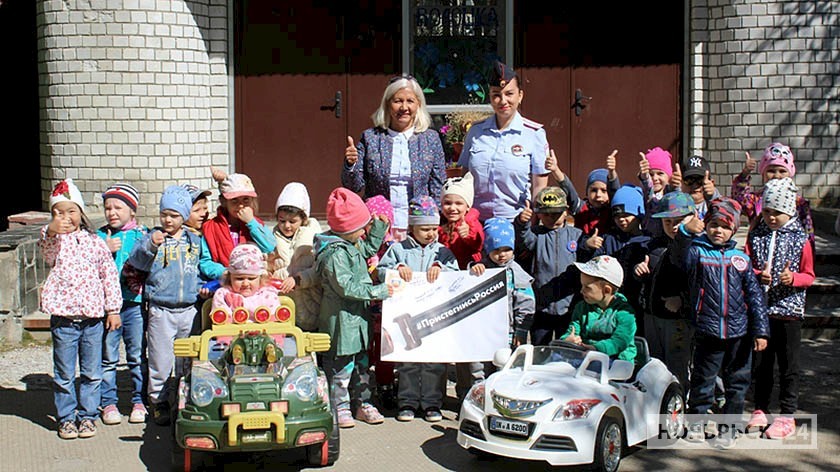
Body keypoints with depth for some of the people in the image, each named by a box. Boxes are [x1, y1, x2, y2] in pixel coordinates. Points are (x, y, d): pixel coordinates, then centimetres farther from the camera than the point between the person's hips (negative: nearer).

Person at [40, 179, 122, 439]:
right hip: (63, 317, -1)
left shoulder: (95, 242, 5)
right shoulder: (54, 240, 0)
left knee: (92, 373, 9)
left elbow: (110, 274, 8)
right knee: (64, 374, 7)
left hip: (92, 317, 2)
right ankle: (66, 418, 19)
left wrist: (113, 308, 5)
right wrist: (51, 232, -44)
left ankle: (88, 415, 22)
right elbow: (48, 253, -24)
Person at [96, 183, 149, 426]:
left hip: (136, 303, -1)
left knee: (138, 356, 5)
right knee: (108, 358, 7)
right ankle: (108, 403, 16)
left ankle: (139, 401, 17)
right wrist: (105, 250, -15)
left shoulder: (142, 234, 4)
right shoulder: (100, 236, 7)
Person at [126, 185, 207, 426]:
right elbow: (136, 262, -15)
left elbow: (203, 268, 21)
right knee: (160, 362, -1)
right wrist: (150, 245, -30)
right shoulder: (154, 237, -2)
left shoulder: (195, 241, 10)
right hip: (161, 310, -3)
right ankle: (159, 402, 13)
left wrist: (202, 286, 6)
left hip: (189, 309, 3)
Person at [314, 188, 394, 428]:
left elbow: (369, 249, 29)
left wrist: (379, 227, 17)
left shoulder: (354, 243, 6)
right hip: (341, 317, -10)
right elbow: (346, 287, -27)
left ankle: (362, 403, 27)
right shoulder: (334, 254, -23)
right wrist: (378, 291, -26)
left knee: (362, 361, 16)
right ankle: (339, 407, 12)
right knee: (342, 363, 0)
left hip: (359, 315, 10)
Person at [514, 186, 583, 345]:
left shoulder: (576, 235, 3)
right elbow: (525, 238, -22)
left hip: (568, 308, 0)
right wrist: (522, 223, -42)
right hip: (541, 308, 0)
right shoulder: (537, 234, 0)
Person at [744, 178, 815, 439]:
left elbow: (809, 275, 1)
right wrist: (757, 275, -16)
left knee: (789, 365, 3)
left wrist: (793, 278, -20)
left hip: (788, 311, -2)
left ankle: (787, 415, 11)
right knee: (761, 362, 12)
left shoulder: (800, 239, -2)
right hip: (759, 309, 3)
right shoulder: (756, 235, 4)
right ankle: (761, 409, 25)